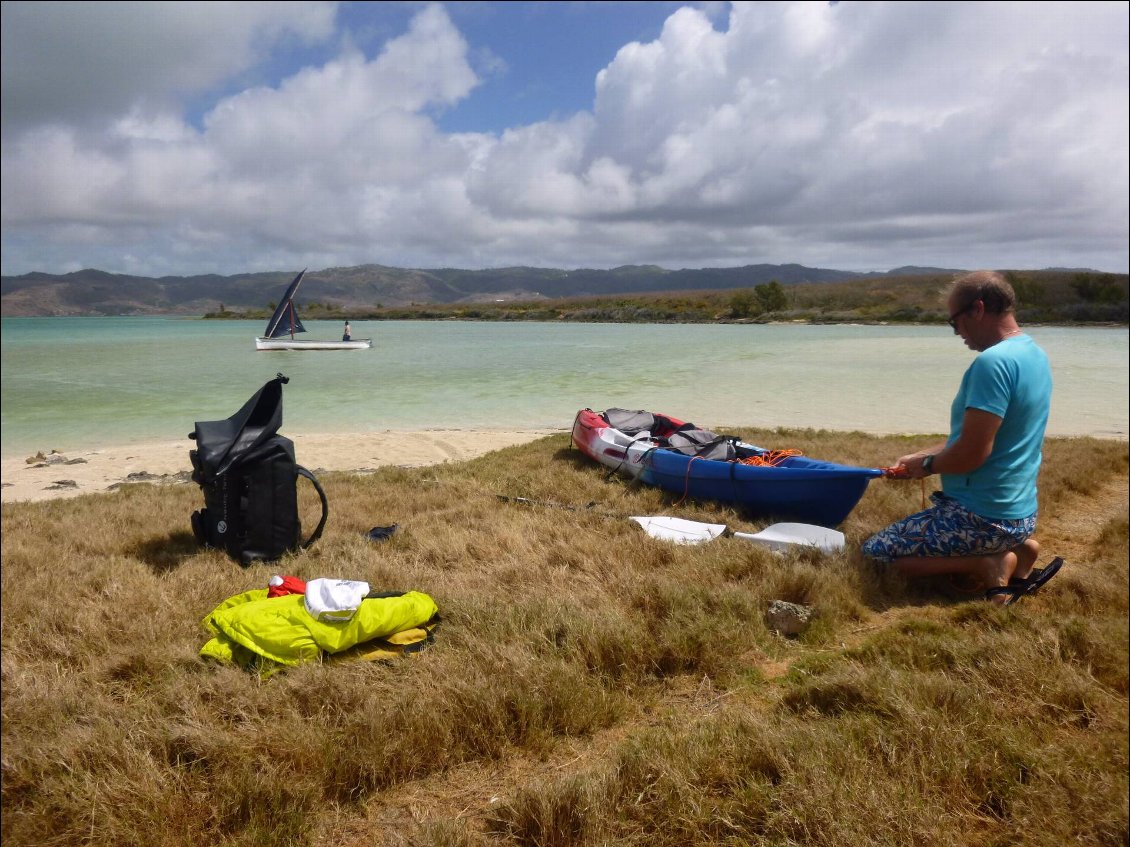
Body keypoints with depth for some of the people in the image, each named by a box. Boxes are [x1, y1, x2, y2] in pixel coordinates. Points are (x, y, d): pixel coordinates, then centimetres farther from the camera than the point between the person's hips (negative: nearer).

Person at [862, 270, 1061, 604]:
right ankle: (1017, 548, 12)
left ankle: (988, 563, -7)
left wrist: (928, 465, -7)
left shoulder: (993, 362, -24)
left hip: (983, 515, -10)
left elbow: (971, 454, -27)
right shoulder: (1034, 354, 8)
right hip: (1020, 511, 10)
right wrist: (921, 455, 12)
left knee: (874, 552, -3)